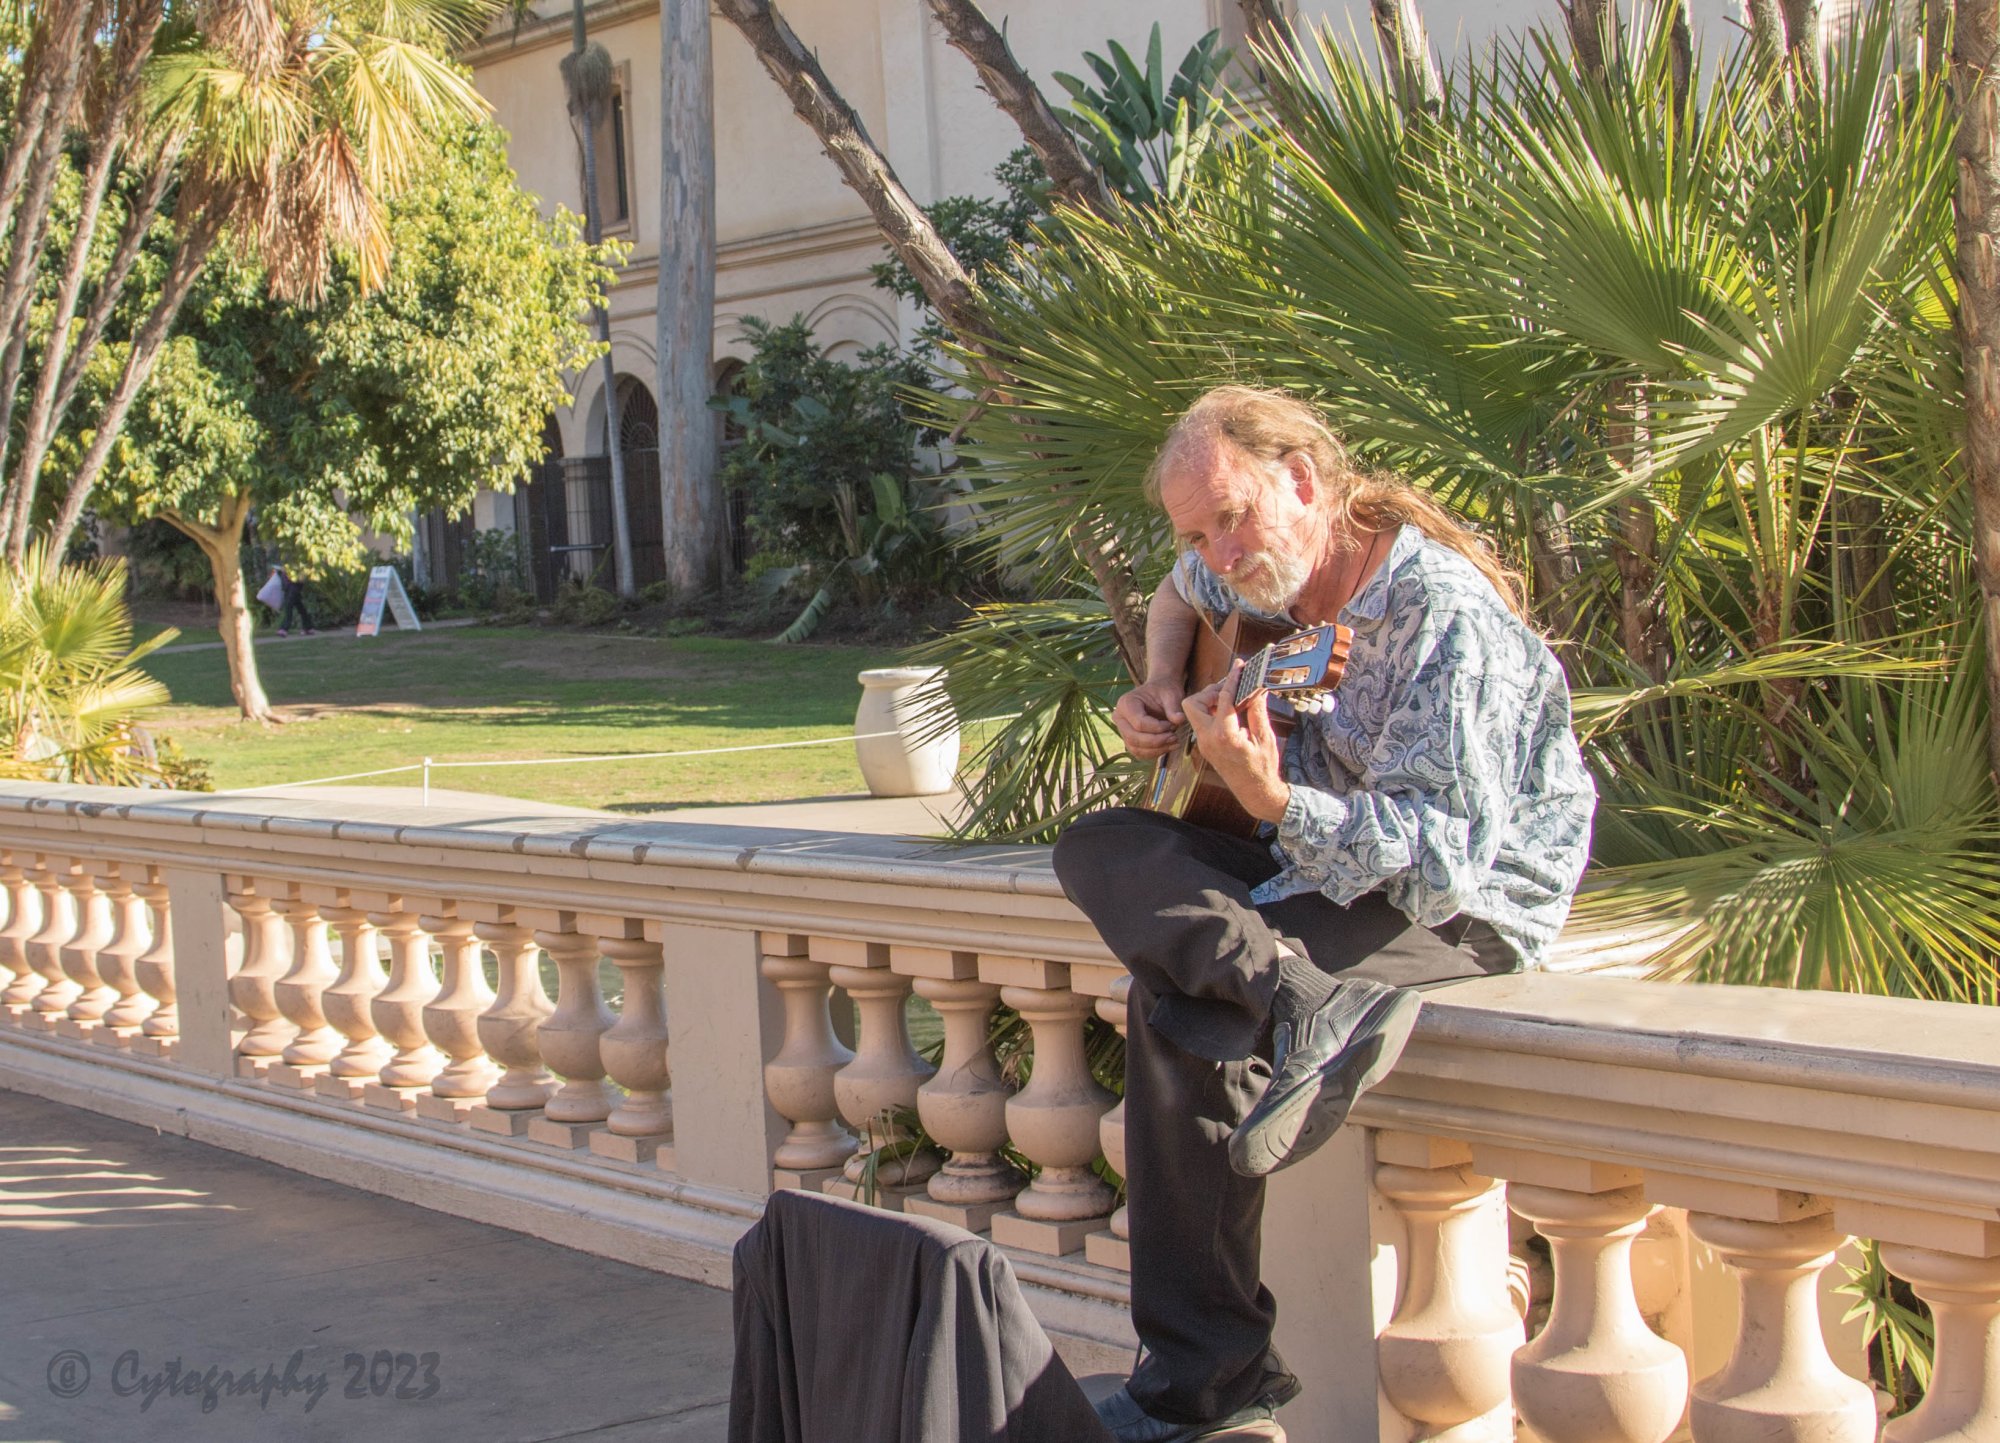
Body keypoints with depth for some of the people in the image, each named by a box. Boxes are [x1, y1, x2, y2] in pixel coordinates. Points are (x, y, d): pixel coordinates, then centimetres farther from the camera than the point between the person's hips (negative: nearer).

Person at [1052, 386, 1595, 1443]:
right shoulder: (1270, 573, 3)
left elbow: (1446, 857, -29)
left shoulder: (1445, 618, -22)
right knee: (1098, 846, -9)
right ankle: (1306, 1006, -32)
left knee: (1186, 1016, -27)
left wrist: (1273, 800, -41)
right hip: (1317, 861, 9)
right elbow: (1180, 596, 29)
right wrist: (1160, 688, 8)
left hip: (1465, 910, -9)